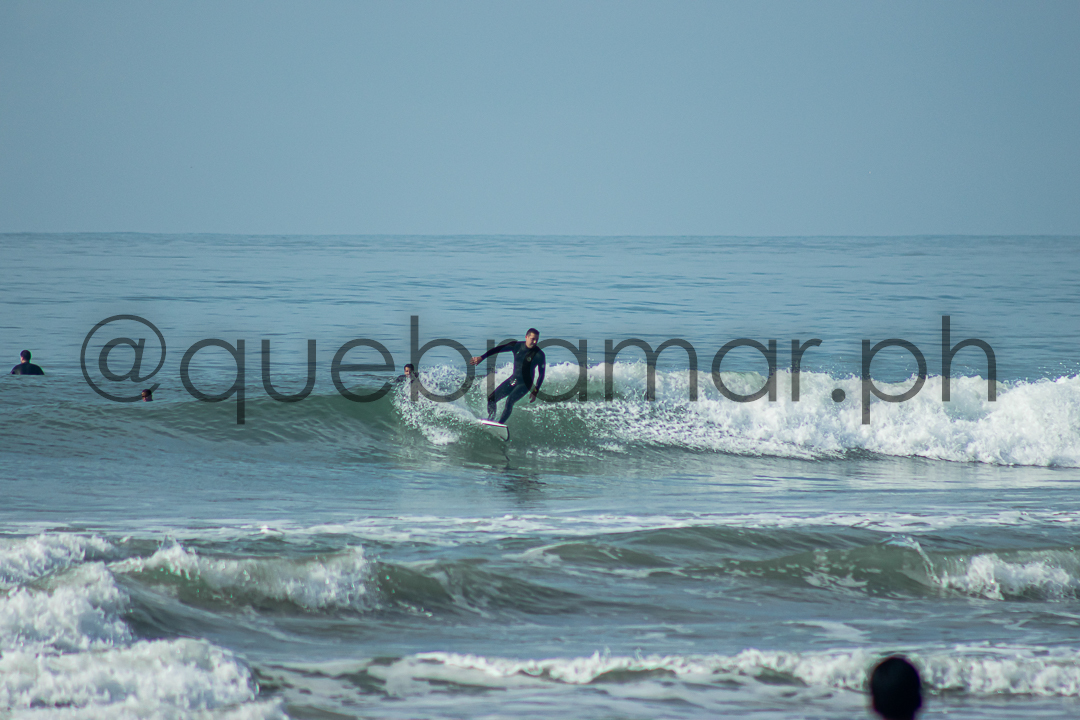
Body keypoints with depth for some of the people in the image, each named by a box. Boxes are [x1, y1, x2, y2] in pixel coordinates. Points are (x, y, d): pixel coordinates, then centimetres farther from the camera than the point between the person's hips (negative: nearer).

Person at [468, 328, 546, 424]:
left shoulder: (539, 354, -14)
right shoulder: (517, 346, -5)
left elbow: (541, 374, -8)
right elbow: (498, 349, -4)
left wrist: (535, 392, -12)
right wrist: (481, 357, -12)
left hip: (524, 384, -5)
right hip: (512, 380, 5)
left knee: (509, 401, -30)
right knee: (491, 399, 1)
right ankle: (490, 420, 24)